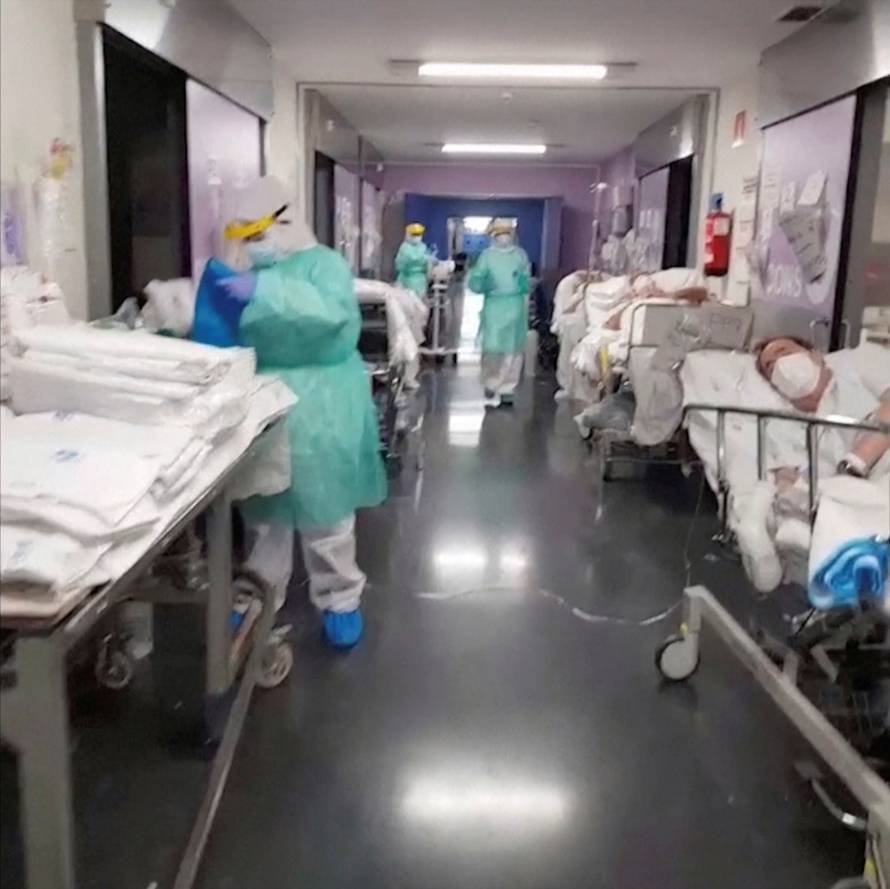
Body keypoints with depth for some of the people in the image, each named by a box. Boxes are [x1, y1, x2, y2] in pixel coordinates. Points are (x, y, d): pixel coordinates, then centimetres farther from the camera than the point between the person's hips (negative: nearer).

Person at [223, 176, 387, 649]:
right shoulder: (258, 272, 13)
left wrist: (265, 291, -33)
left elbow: (332, 310, -29)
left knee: (324, 512, 3)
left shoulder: (324, 263, -7)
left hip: (318, 407, -6)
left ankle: (340, 600, 18)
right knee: (263, 508, 15)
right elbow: (236, 336, 20)